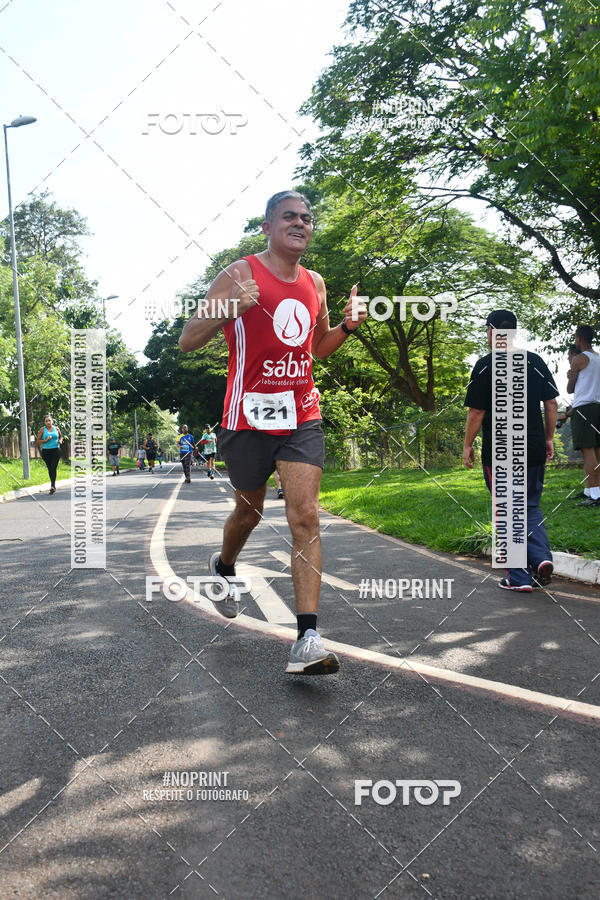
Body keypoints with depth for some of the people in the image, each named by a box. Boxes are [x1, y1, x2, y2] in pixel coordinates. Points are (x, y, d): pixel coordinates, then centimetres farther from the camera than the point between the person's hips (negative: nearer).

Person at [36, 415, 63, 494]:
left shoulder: (56, 428, 6)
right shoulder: (42, 430, 2)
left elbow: (60, 436, 21)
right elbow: (38, 441, 4)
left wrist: (60, 440, -1)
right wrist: (45, 440, -13)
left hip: (56, 450, -1)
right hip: (46, 451, 1)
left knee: (53, 468, -13)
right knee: (49, 469, 8)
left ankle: (52, 486, -20)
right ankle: (54, 486, 21)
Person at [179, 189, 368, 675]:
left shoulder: (315, 283, 10)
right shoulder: (240, 275, -6)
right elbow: (187, 342, -8)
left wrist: (348, 325, 5)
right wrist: (228, 310, -25)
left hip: (302, 416, 3)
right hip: (249, 415, -3)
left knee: (305, 517, -10)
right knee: (250, 510, 15)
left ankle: (308, 640, -11)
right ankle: (224, 567, 49)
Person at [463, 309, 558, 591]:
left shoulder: (485, 365, -8)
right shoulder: (536, 362, 6)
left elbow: (476, 412, -9)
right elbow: (552, 403, 7)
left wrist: (467, 445, 1)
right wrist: (549, 439, 16)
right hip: (534, 451, 4)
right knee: (531, 507, 19)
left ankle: (519, 577, 7)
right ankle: (542, 556, -3)